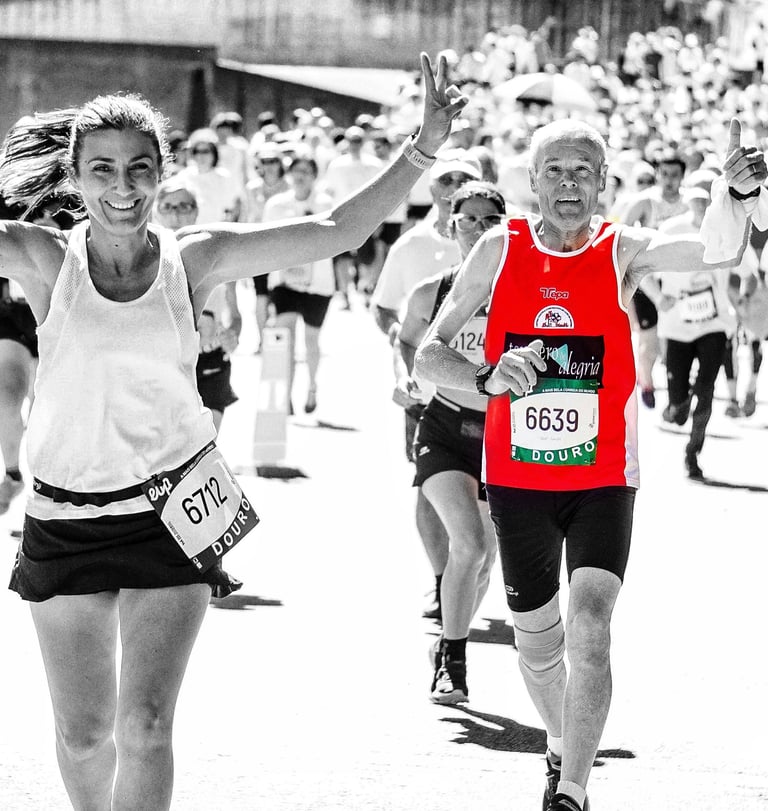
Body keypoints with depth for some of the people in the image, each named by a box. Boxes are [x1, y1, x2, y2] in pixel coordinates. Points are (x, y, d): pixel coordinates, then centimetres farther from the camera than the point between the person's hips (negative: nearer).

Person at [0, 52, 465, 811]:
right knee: (83, 734, 9)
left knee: (144, 726, -9)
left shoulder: (193, 258, -3)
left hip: (169, 516, 0)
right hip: (64, 520, 0)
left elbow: (335, 231, -1)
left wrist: (421, 150, -7)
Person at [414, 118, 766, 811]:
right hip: (517, 477, 2)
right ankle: (562, 749, 42)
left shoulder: (623, 251, -8)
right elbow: (429, 354, -2)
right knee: (537, 639, 15)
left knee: (590, 628, -20)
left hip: (602, 479, -2)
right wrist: (488, 380, -23)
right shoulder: (501, 251, -3)